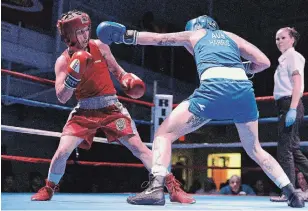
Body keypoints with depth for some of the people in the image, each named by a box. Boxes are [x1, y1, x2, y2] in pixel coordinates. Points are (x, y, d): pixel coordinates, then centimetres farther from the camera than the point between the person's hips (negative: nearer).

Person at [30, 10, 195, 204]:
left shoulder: (100, 47, -1)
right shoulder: (63, 61, -4)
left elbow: (116, 69, 13)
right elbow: (62, 98, -10)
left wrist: (127, 79, -9)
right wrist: (73, 75, -24)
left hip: (111, 107, 0)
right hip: (84, 111, 1)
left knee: (139, 147, -9)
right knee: (62, 151, -8)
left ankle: (174, 188, -6)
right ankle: (48, 189, 21)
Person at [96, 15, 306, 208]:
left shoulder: (193, 34, 27)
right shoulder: (233, 37, 32)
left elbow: (155, 38, 29)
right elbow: (264, 62, 24)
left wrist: (125, 35, 37)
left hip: (214, 87, -4)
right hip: (245, 89, 4)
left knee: (165, 133, 7)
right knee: (255, 149, 25)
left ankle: (156, 188, -10)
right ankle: (293, 193, 20)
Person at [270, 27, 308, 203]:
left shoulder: (293, 56, -4)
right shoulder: (283, 59, 22)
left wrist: (292, 109, -24)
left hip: (290, 105, -10)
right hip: (286, 106, 10)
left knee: (285, 149, -9)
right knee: (293, 149, 11)